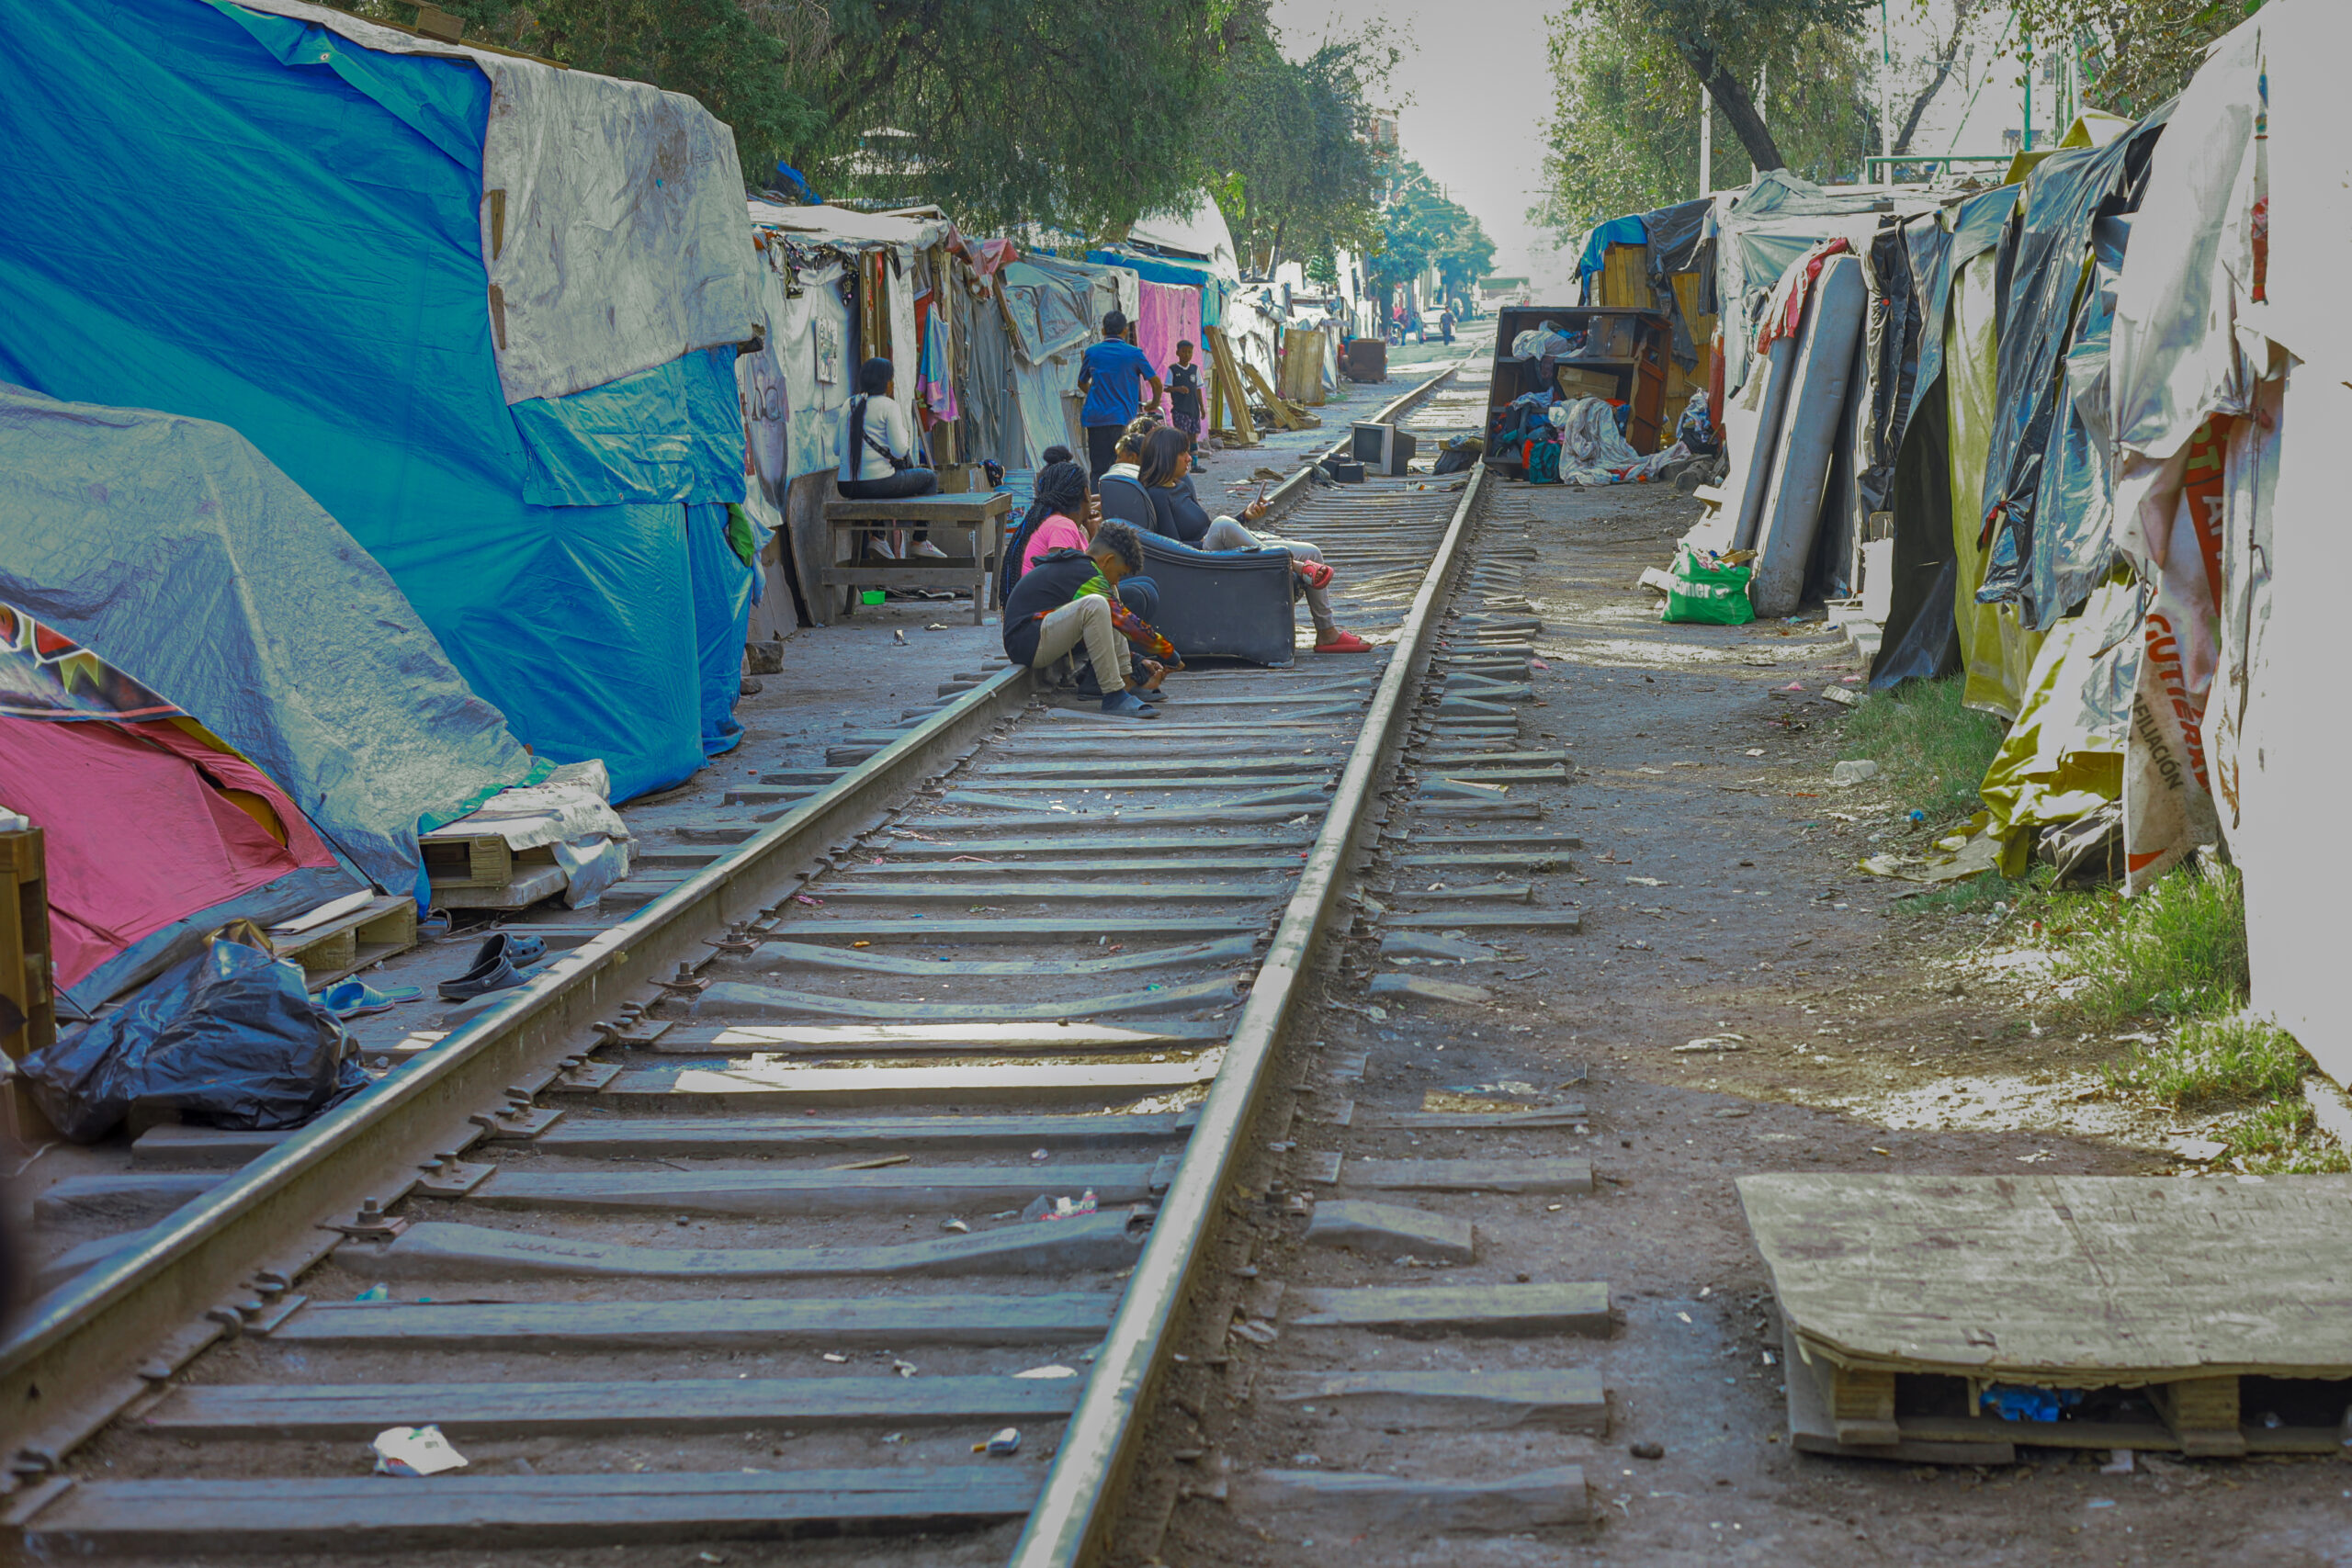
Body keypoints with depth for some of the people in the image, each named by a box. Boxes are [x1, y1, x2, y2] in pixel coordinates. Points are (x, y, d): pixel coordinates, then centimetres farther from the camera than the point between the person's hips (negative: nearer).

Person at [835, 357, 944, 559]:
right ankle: (920, 542, 19)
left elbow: (838, 449, 14)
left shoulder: (849, 405, 11)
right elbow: (899, 451, -14)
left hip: (847, 486, 7)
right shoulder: (889, 406, -8)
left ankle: (877, 538, 25)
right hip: (877, 483, -7)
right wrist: (905, 432, 6)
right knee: (929, 477, 17)